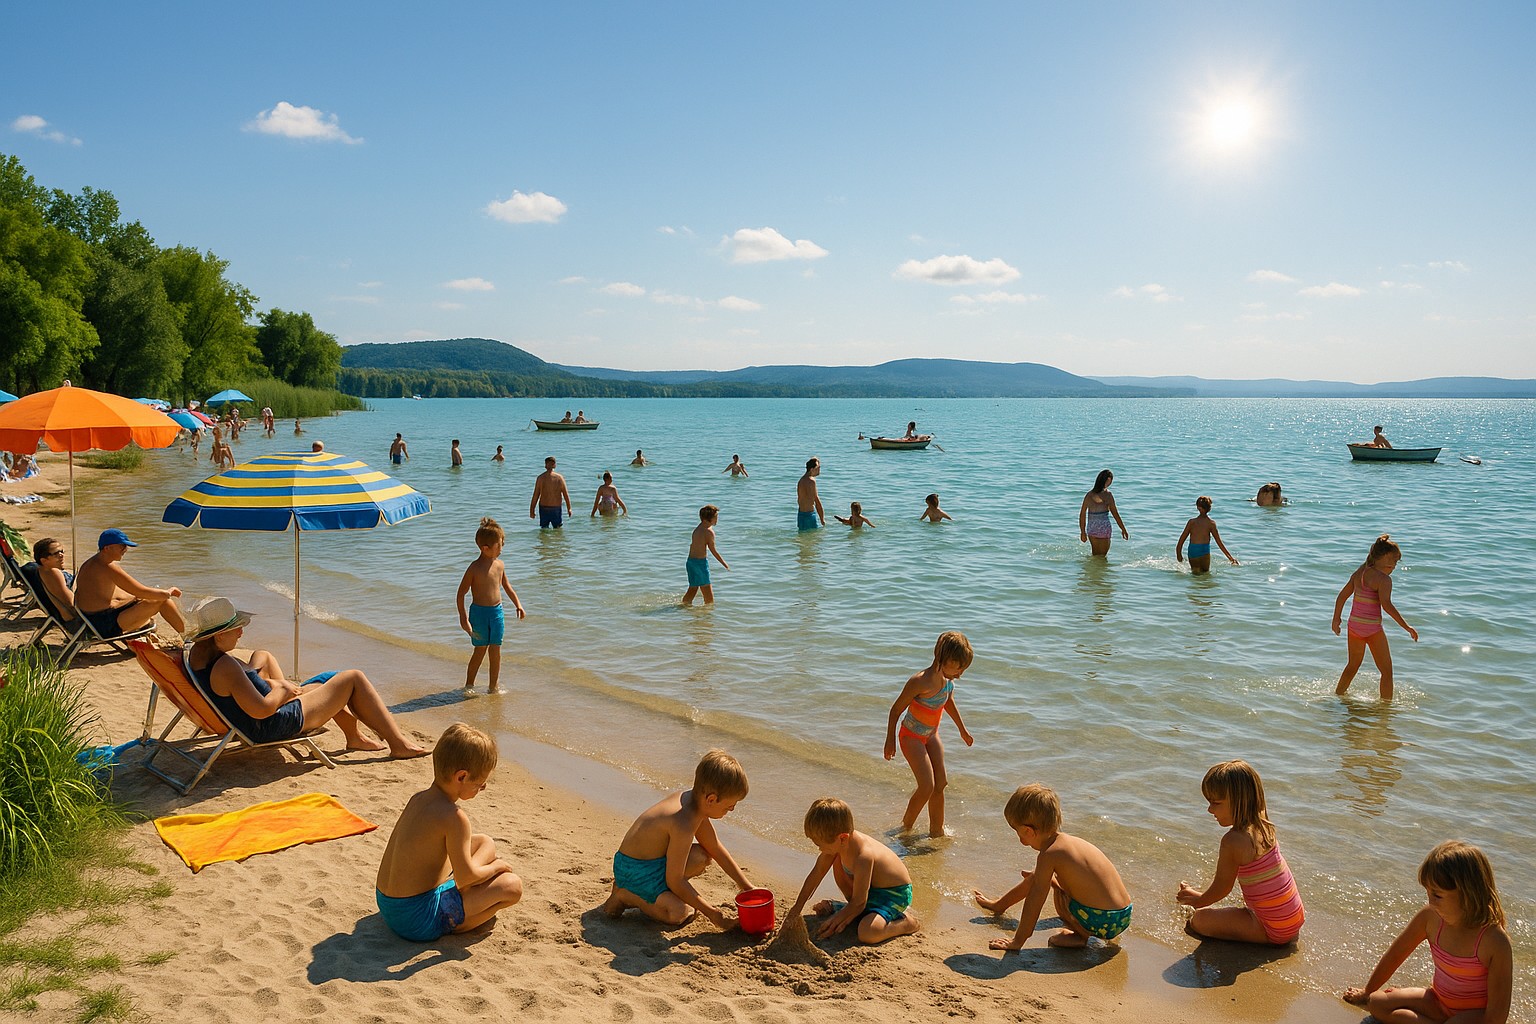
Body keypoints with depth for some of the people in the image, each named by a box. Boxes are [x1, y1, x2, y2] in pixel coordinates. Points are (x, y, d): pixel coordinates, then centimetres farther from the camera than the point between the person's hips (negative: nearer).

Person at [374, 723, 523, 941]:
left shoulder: (417, 799, 3)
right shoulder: (454, 817, -24)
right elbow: (466, 876, -18)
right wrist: (496, 866, 1)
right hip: (418, 921, -9)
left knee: (485, 843, 18)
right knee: (512, 886, -8)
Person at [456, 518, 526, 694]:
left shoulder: (499, 565, 4)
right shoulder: (475, 568, -14)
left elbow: (506, 586, 21)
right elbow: (461, 594, -10)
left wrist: (518, 605, 19)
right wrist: (463, 617, -15)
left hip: (497, 612, 5)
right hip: (479, 612, -5)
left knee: (495, 650, 7)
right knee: (480, 650, 2)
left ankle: (494, 686, 18)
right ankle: (469, 685, 19)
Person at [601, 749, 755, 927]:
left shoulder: (695, 798, -4)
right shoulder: (683, 825, -32)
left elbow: (716, 849, 9)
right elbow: (675, 881, -23)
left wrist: (746, 885, 12)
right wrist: (711, 912, -14)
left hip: (657, 858, 10)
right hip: (634, 869, -10)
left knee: (704, 857, 11)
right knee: (679, 912, -22)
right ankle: (623, 893, -3)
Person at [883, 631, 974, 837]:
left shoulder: (948, 680, -7)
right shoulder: (920, 682, -30)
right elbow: (896, 709, -18)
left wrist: (963, 730, 26)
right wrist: (890, 741, -11)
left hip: (931, 735, 7)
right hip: (912, 737, -7)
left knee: (940, 785, 7)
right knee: (927, 786, -11)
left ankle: (936, 831, 22)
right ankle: (906, 827, 11)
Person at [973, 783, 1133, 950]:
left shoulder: (1049, 855, -14)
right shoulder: (1068, 841, 12)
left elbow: (1035, 901, -12)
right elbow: (1031, 881, 24)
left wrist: (1017, 942, -4)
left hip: (1104, 922, -9)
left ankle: (1079, 936, -2)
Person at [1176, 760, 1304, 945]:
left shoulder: (1233, 841, -24)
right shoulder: (1262, 826, 0)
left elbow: (1221, 889, -11)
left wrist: (1197, 900, 7)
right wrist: (1201, 894, 18)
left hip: (1275, 931, -9)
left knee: (1198, 920, -10)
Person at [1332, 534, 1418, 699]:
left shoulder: (1358, 573, 7)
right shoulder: (1384, 579, -14)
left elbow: (1341, 597, 11)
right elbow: (1387, 605, -24)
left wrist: (1336, 619, 21)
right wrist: (1407, 627, -22)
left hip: (1354, 625, 7)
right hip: (1372, 629, -7)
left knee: (1353, 666, 25)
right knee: (1387, 671, 7)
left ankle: (1337, 695, 35)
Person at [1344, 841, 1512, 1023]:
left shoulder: (1495, 942, -27)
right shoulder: (1431, 916, -12)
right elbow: (1397, 951, 4)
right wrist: (1367, 991, 17)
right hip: (1438, 1002, 7)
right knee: (1377, 1003, -9)